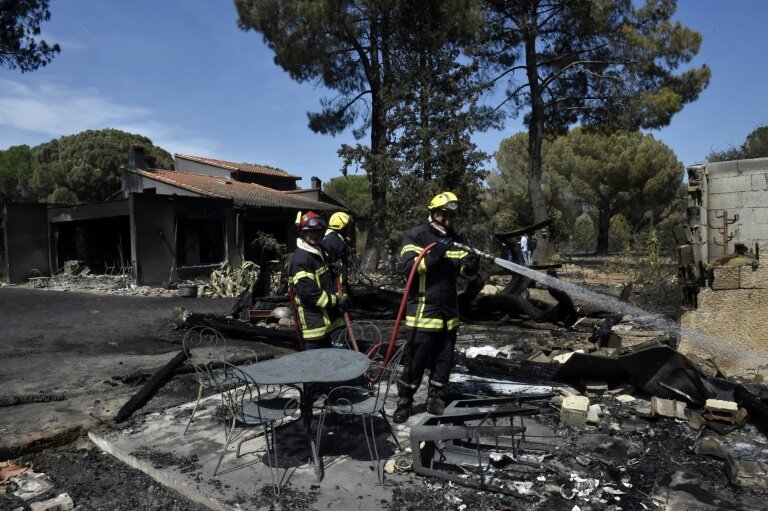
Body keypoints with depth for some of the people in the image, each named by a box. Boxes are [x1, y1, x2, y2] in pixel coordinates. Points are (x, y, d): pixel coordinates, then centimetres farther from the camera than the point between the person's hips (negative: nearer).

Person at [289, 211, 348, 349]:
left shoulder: (320, 252, 14)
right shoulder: (300, 258, -17)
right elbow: (307, 290, -24)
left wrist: (342, 297, 8)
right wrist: (335, 300, -17)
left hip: (330, 316, 9)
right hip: (314, 321, -9)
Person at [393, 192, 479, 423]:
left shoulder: (456, 240, 10)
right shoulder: (416, 235, -8)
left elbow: (464, 271, 9)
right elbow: (408, 265, -20)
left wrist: (470, 264, -14)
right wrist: (435, 254, -29)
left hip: (449, 312, 6)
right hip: (423, 311, -6)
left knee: (444, 361, 15)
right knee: (415, 361, 2)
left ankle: (436, 401, 30)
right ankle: (404, 402, 19)